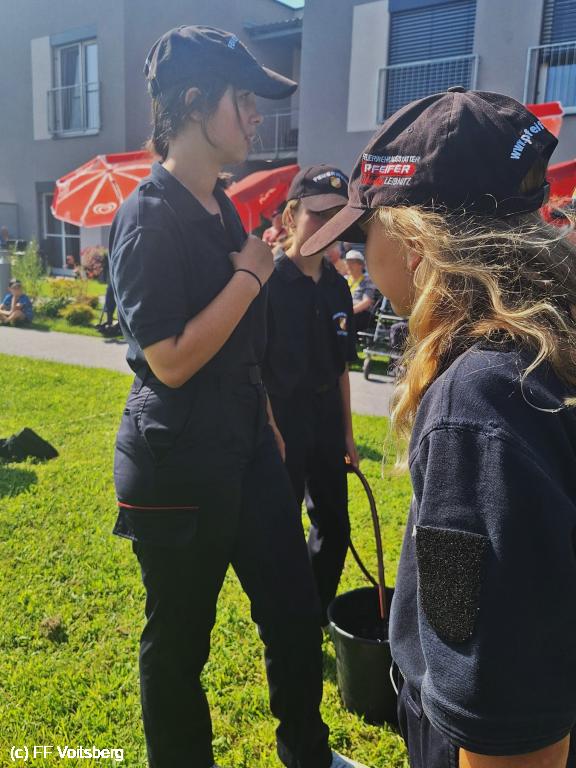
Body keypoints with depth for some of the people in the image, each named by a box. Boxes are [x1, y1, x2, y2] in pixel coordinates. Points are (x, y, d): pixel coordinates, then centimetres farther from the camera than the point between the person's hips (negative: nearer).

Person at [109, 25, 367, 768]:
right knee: (179, 638, 13)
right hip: (175, 461, -8)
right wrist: (250, 275, -14)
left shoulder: (222, 207, 10)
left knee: (296, 611, 18)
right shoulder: (149, 216, -16)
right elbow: (172, 360, -22)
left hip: (244, 445, 8)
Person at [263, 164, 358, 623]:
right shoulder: (269, 281, -13)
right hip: (280, 418, -6)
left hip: (326, 418, 7)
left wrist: (347, 432, 13)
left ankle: (317, 618, 38)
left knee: (334, 527, 17)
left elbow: (341, 366, 11)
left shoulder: (338, 287, 5)